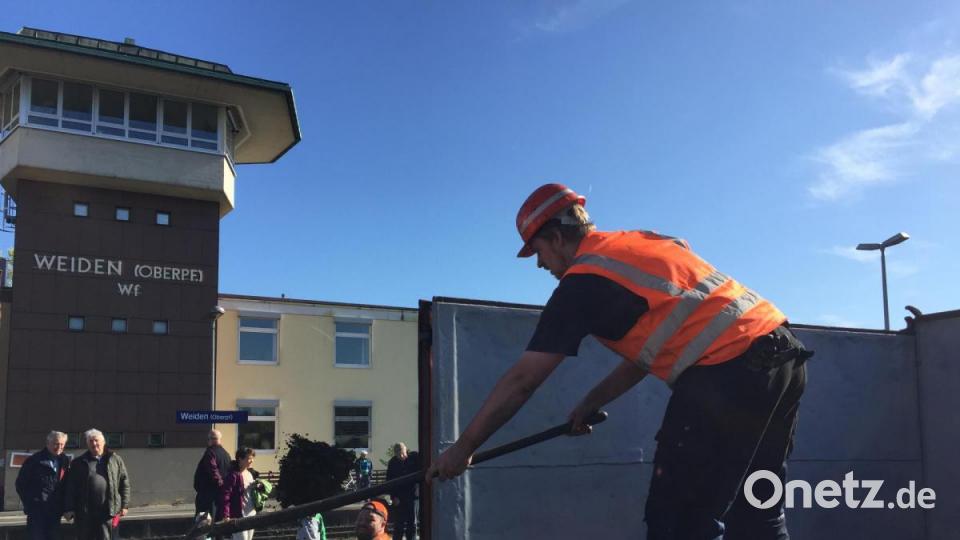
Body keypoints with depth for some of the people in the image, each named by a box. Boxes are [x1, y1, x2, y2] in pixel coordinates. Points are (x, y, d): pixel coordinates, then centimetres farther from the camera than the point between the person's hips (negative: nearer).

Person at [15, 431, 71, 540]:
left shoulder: (65, 461, 8)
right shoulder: (35, 460, -3)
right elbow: (21, 483, 1)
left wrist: (64, 506, 2)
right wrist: (28, 503, -2)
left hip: (55, 511, 4)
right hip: (37, 509, -4)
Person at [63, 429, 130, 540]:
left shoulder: (115, 460, 8)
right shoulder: (79, 463, 8)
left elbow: (124, 483, 8)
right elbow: (70, 488, 5)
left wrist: (124, 505, 3)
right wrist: (69, 509, -2)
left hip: (107, 510, -1)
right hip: (85, 511, 1)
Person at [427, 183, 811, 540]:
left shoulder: (584, 281, -4)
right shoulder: (642, 242, 20)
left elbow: (522, 381, -3)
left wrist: (463, 448, 6)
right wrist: (590, 404, 27)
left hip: (729, 373, -9)